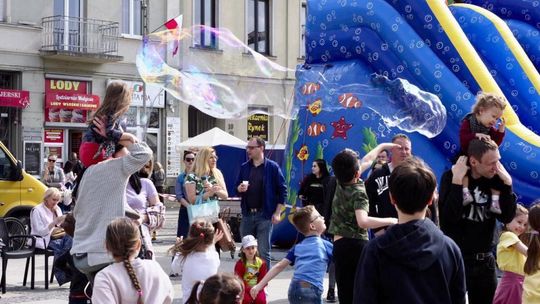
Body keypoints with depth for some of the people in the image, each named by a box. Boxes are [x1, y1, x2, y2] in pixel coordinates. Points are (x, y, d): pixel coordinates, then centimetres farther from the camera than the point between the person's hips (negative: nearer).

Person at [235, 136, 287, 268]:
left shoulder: (272, 167, -3)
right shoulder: (244, 167, 11)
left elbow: (282, 190, -4)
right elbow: (237, 188, 16)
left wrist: (277, 213, -9)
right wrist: (240, 189, -8)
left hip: (264, 215, -5)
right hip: (247, 214, 5)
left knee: (263, 252, -2)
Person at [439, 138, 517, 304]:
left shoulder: (496, 179, 0)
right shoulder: (451, 177, -11)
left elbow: (507, 217, -6)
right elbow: (449, 217, -23)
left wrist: (508, 183, -13)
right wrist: (457, 181, -25)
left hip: (485, 260, 4)